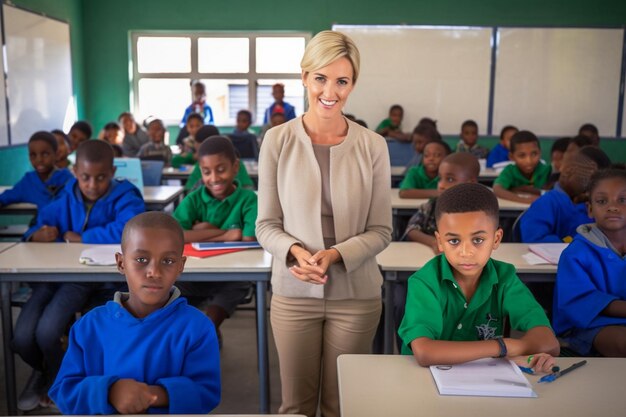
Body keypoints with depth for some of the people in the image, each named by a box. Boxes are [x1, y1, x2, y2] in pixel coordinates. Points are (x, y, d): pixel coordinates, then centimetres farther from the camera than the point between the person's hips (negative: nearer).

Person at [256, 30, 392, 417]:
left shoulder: (373, 146, -5)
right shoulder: (278, 141, -6)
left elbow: (381, 230, -2)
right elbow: (266, 225, -1)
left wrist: (336, 254, -18)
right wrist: (295, 252, -20)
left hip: (356, 295, 0)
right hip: (293, 293, 0)